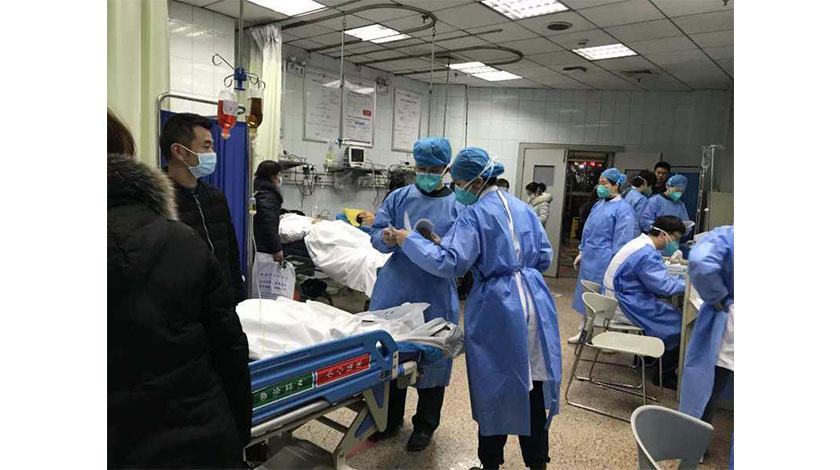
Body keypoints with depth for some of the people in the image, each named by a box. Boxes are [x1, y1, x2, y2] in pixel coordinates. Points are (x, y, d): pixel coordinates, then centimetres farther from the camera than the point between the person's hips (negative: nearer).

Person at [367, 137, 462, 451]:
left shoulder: (458, 206, 0)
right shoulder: (399, 197, 6)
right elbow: (376, 234, 2)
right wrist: (388, 238, -19)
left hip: (435, 296, -2)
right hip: (395, 290, 3)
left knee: (431, 358, 9)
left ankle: (425, 425, 30)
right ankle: (390, 419, 34)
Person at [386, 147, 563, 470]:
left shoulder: (474, 215, -11)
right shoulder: (523, 208, 11)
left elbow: (449, 263, -19)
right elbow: (544, 257, 14)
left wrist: (409, 241, -10)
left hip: (497, 307, -6)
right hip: (535, 303, 6)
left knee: (495, 388, 8)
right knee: (533, 385, 14)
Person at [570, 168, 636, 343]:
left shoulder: (623, 209, -12)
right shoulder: (599, 204, 11)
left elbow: (622, 240, -14)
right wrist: (582, 253, 17)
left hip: (605, 261, -7)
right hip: (589, 258, 7)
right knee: (585, 294, 13)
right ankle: (584, 331, 25)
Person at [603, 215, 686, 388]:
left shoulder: (640, 243, 9)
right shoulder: (647, 254, -23)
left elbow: (657, 277, 15)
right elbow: (663, 285, -25)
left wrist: (682, 277, 5)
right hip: (626, 307, -10)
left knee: (670, 312, 21)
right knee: (679, 322, -2)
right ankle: (665, 375, 14)